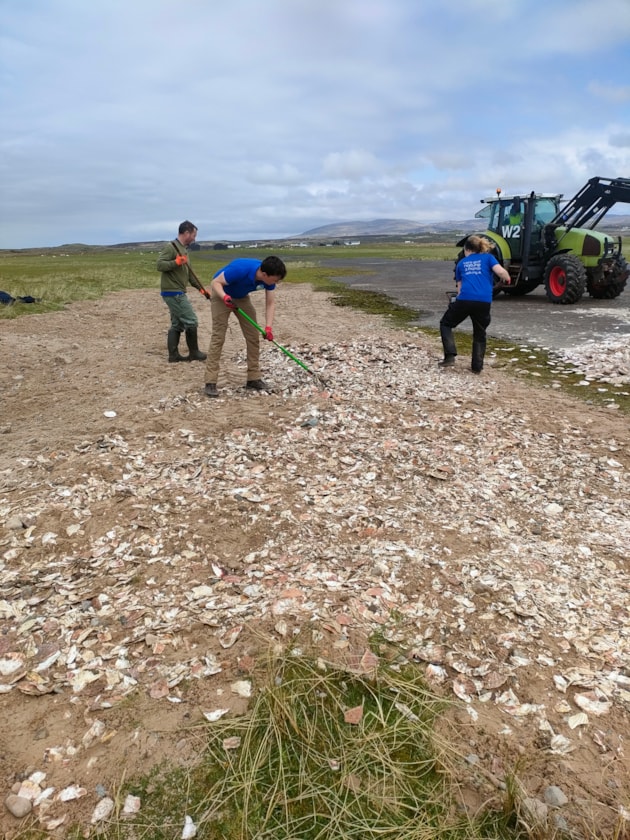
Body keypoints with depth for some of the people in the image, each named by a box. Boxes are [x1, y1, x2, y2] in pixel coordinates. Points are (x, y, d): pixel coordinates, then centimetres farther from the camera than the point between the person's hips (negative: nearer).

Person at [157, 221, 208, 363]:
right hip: (173, 292, -10)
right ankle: (194, 353, 6)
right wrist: (176, 262, -29)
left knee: (177, 324, 10)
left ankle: (173, 355, 13)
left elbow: (189, 273, 20)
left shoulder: (183, 249, 17)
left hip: (177, 293, 10)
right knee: (191, 322, -5)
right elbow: (159, 265, -20)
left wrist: (200, 288, 15)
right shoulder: (170, 247, -12)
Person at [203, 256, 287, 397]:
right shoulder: (240, 269, -38)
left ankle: (254, 379, 8)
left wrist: (268, 327, -29)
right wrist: (225, 297, -47)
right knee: (218, 337, -13)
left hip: (242, 297, 6)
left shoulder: (269, 278, -22)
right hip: (221, 295, -6)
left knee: (253, 337, 1)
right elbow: (216, 282, -28)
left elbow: (270, 303, -16)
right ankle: (210, 383, -12)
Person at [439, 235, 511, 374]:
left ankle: (450, 356, 7)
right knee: (480, 335, 19)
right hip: (484, 302, 0)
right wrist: (507, 279, 19)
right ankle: (477, 366, 16)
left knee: (445, 324, 21)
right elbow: (501, 272, -1)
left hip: (464, 300, 0)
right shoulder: (488, 257, 16)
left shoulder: (461, 263, 22)